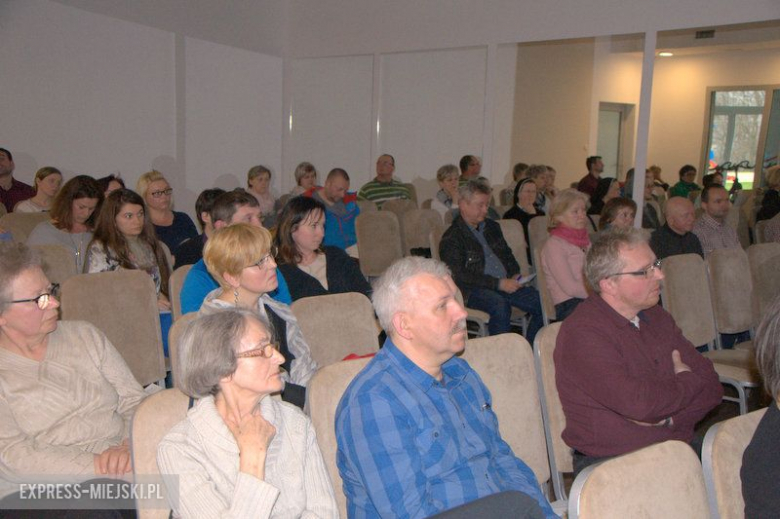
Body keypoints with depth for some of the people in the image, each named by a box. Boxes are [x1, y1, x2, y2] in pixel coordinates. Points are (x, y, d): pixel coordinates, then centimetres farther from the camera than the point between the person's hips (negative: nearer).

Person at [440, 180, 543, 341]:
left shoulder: (492, 227, 20)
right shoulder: (451, 238, -5)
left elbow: (507, 254, 30)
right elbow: (459, 276, -14)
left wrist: (515, 275, 8)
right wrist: (498, 284, -18)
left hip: (505, 284, 7)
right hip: (473, 290, -7)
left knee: (542, 302, -14)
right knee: (500, 305, -37)